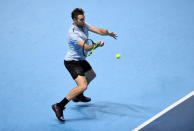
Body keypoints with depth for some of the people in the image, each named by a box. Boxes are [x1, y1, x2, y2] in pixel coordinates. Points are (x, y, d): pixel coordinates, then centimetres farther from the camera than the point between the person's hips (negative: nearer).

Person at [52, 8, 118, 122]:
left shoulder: (84, 25, -1)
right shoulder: (73, 33, -27)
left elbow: (98, 30, -9)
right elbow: (86, 47, -34)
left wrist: (108, 33, -28)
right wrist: (98, 44, -50)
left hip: (80, 60, 10)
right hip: (72, 62, -10)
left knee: (91, 75, 31)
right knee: (83, 86, -24)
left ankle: (78, 96, 50)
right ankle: (59, 106, -21)